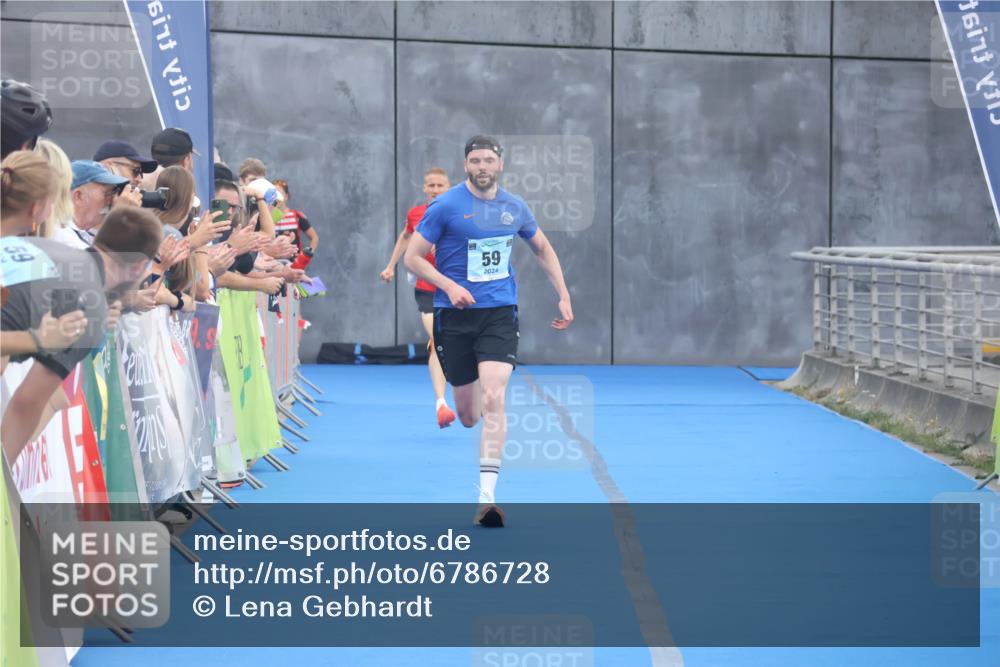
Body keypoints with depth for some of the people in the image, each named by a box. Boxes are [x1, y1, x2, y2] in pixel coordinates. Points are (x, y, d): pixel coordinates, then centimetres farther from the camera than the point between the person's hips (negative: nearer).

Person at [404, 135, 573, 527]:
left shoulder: (515, 208, 5)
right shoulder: (446, 206, -6)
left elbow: (543, 249, 22)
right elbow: (412, 257, -4)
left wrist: (563, 296, 15)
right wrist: (450, 286, -18)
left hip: (499, 313, 1)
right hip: (454, 317, -1)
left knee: (493, 399, -19)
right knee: (467, 414, 6)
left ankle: (487, 496, -18)